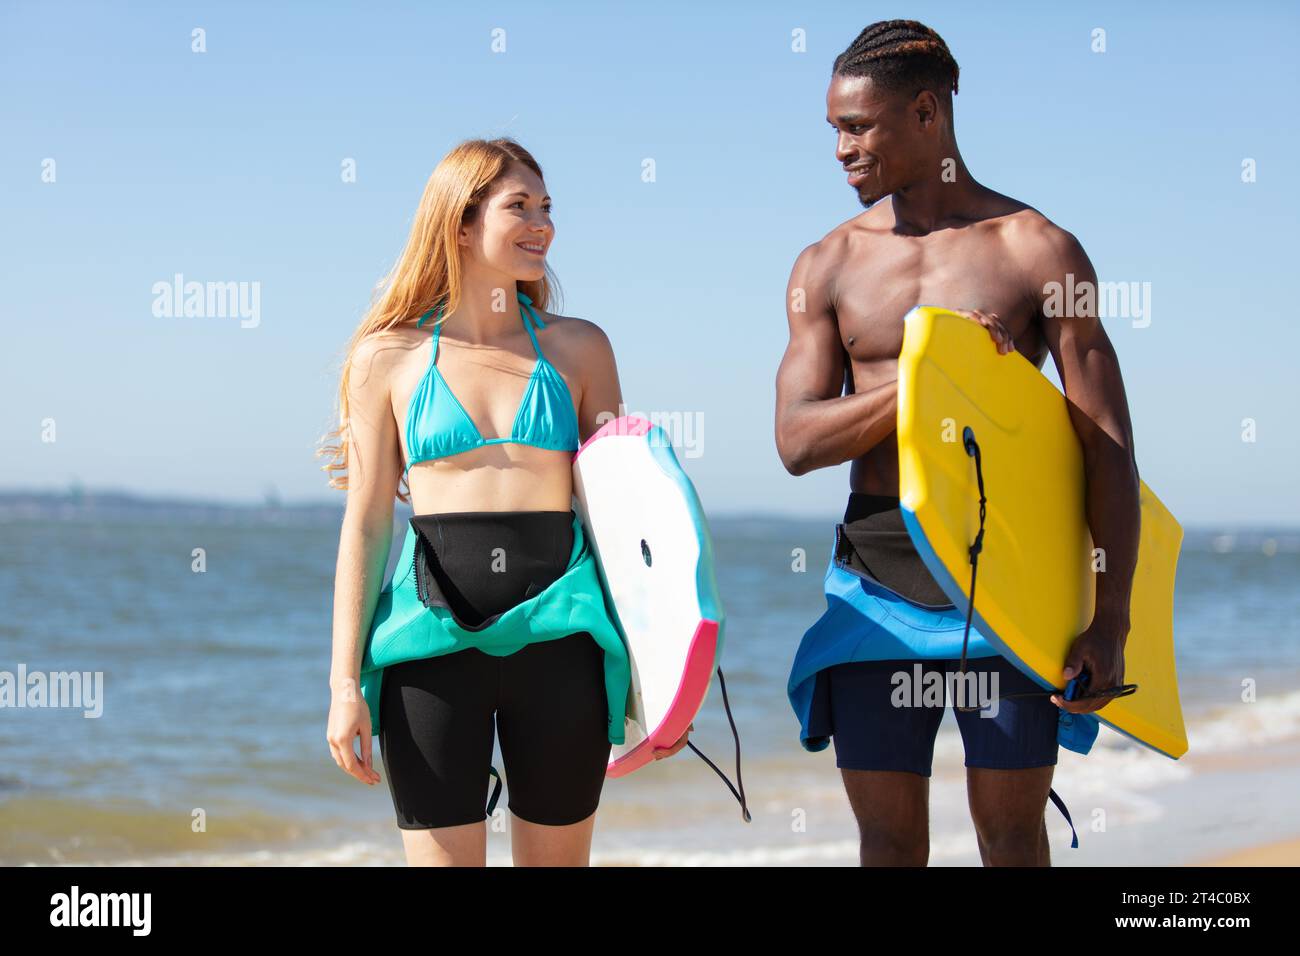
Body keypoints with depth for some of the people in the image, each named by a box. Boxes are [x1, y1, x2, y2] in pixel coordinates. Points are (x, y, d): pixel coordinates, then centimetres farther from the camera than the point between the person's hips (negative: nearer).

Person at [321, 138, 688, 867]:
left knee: (557, 859, 7)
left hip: (558, 634, 2)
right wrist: (345, 682, -1)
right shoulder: (389, 357, 5)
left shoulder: (579, 347, 10)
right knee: (442, 857, 0)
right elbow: (366, 526, 4)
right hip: (434, 638, -1)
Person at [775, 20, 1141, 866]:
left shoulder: (1039, 251, 0)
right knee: (889, 836, 5)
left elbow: (1108, 448, -2)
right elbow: (797, 441, 0)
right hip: (878, 567, 3)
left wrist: (1111, 619, -8)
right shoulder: (829, 265, 9)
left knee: (1013, 830, 0)